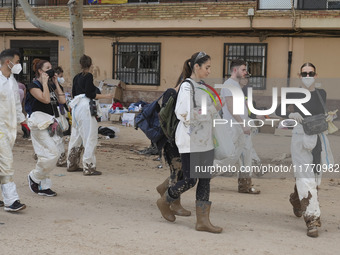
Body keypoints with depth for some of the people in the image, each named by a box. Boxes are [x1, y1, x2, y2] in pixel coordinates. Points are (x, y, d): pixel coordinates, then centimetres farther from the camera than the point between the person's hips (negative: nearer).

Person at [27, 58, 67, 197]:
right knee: (53, 153, -15)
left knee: (46, 155, 8)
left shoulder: (51, 84, 16)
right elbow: (45, 99, -22)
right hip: (39, 122, -8)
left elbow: (62, 100, 5)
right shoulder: (33, 85, -7)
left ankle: (44, 186, 14)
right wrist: (44, 82, -13)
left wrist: (55, 83, 6)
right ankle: (34, 177, 4)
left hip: (51, 122, 8)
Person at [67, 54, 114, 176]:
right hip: (85, 107, -8)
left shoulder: (76, 77, 13)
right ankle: (88, 167, -7)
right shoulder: (88, 76, -9)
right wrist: (105, 96, -11)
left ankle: (72, 164, 22)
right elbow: (89, 94, -16)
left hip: (76, 107, 8)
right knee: (90, 137, -5)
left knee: (76, 136, 16)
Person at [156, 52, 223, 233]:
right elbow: (186, 115, -22)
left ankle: (202, 220, 7)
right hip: (190, 142, -8)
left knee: (205, 179, 4)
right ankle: (164, 201, 22)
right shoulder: (187, 87, -12)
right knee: (190, 180, -3)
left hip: (205, 141, 8)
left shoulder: (203, 87, 15)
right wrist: (212, 109, -17)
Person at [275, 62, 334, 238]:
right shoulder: (293, 94, -2)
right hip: (301, 137, -5)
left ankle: (296, 200, 45)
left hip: (319, 138, 5)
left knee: (315, 177, 15)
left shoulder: (321, 93, 9)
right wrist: (290, 114, -20)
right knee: (306, 177, -11)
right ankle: (312, 220, -11)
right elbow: (278, 111, -2)